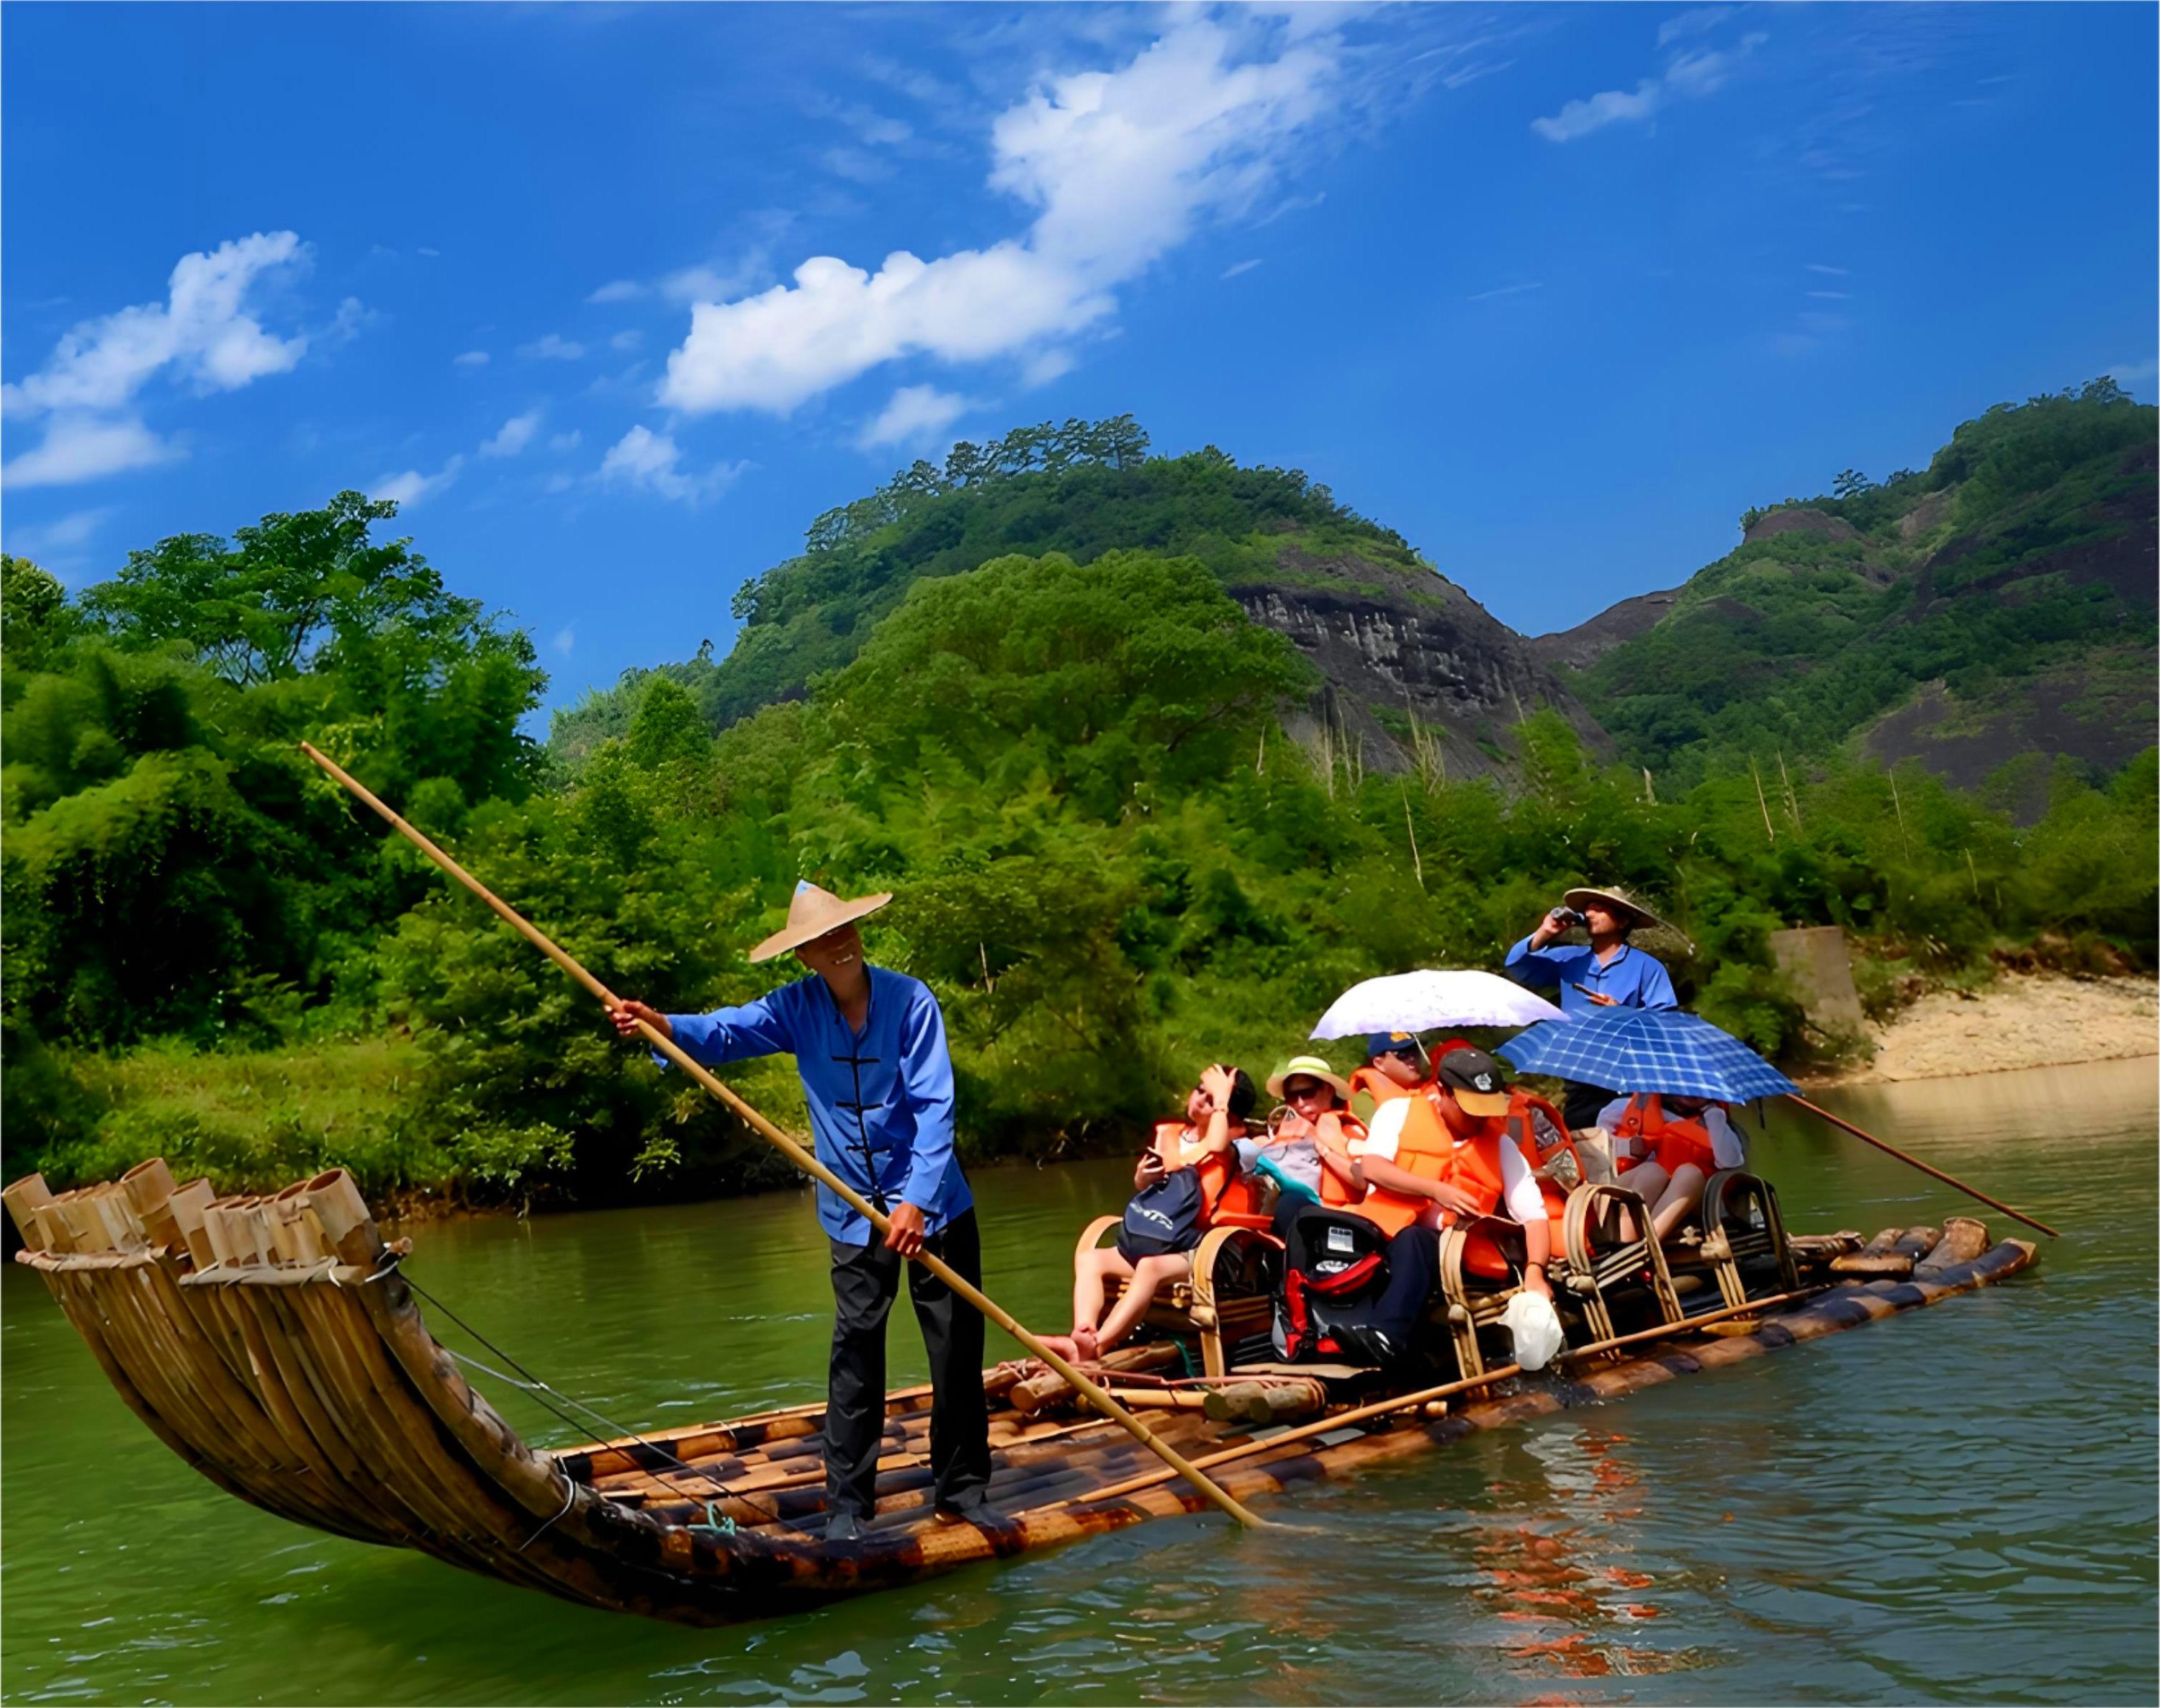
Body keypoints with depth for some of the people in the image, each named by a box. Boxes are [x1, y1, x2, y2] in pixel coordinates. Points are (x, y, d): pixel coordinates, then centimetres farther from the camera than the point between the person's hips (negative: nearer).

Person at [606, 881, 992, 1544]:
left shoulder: (909, 999, -14)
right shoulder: (797, 1008, -5)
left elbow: (935, 1107, -19)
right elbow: (728, 1031, -21)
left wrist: (918, 1199, -28)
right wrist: (661, 1025, -41)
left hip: (934, 1204, -2)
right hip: (855, 1212, 2)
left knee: (957, 1352, 6)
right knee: (854, 1357, 3)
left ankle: (962, 1490, 20)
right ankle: (847, 1506, 13)